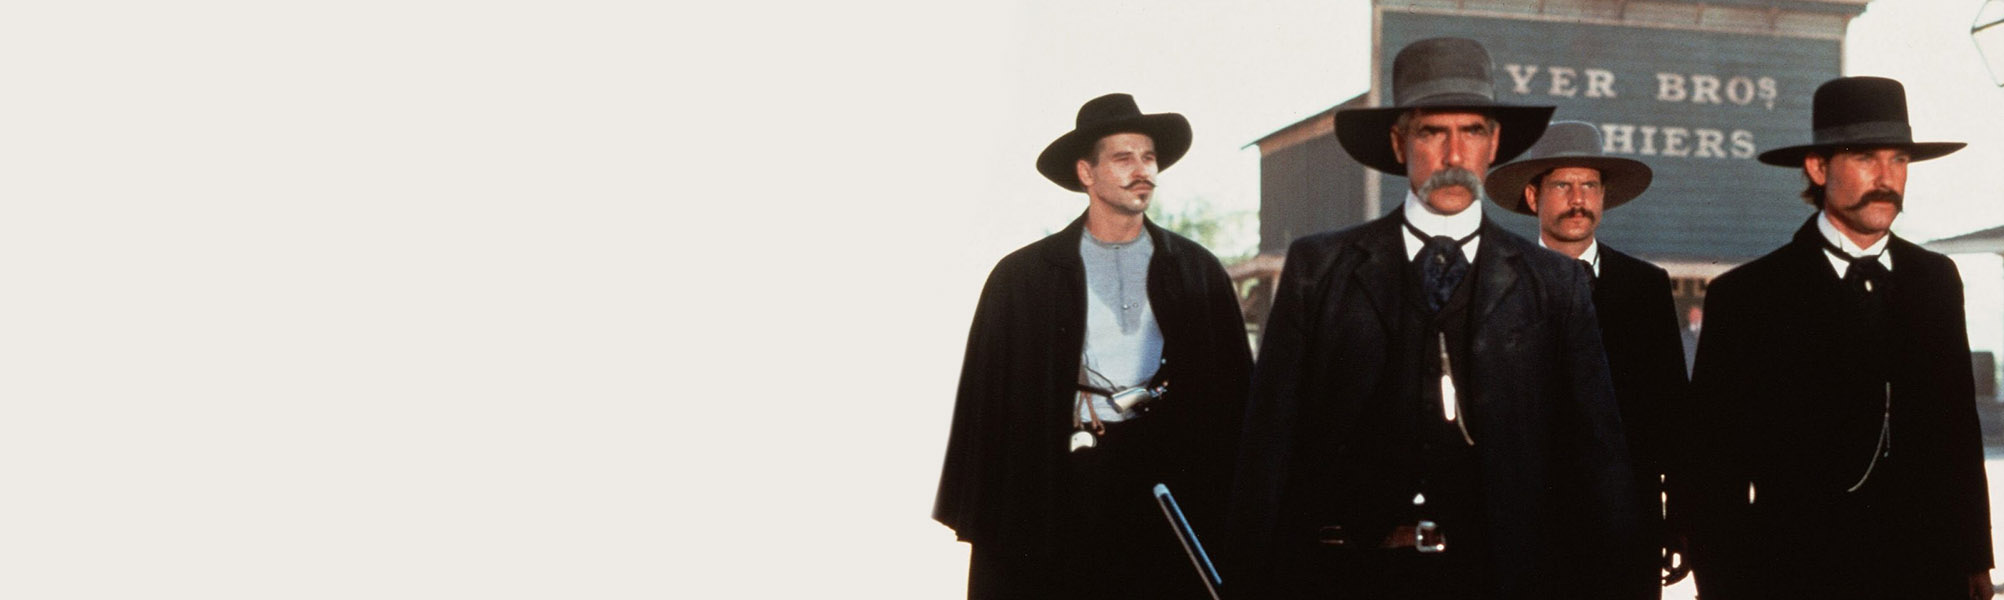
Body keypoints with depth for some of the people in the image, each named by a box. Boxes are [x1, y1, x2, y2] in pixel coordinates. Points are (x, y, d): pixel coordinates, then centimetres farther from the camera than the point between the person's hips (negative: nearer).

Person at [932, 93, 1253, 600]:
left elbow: (1233, 388, 8)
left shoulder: (1198, 271, 9)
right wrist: (985, 525, -2)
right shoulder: (1022, 277, 3)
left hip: (1171, 480, 2)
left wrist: (1233, 501, 2)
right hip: (1066, 497, -1)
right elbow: (991, 403, 2)